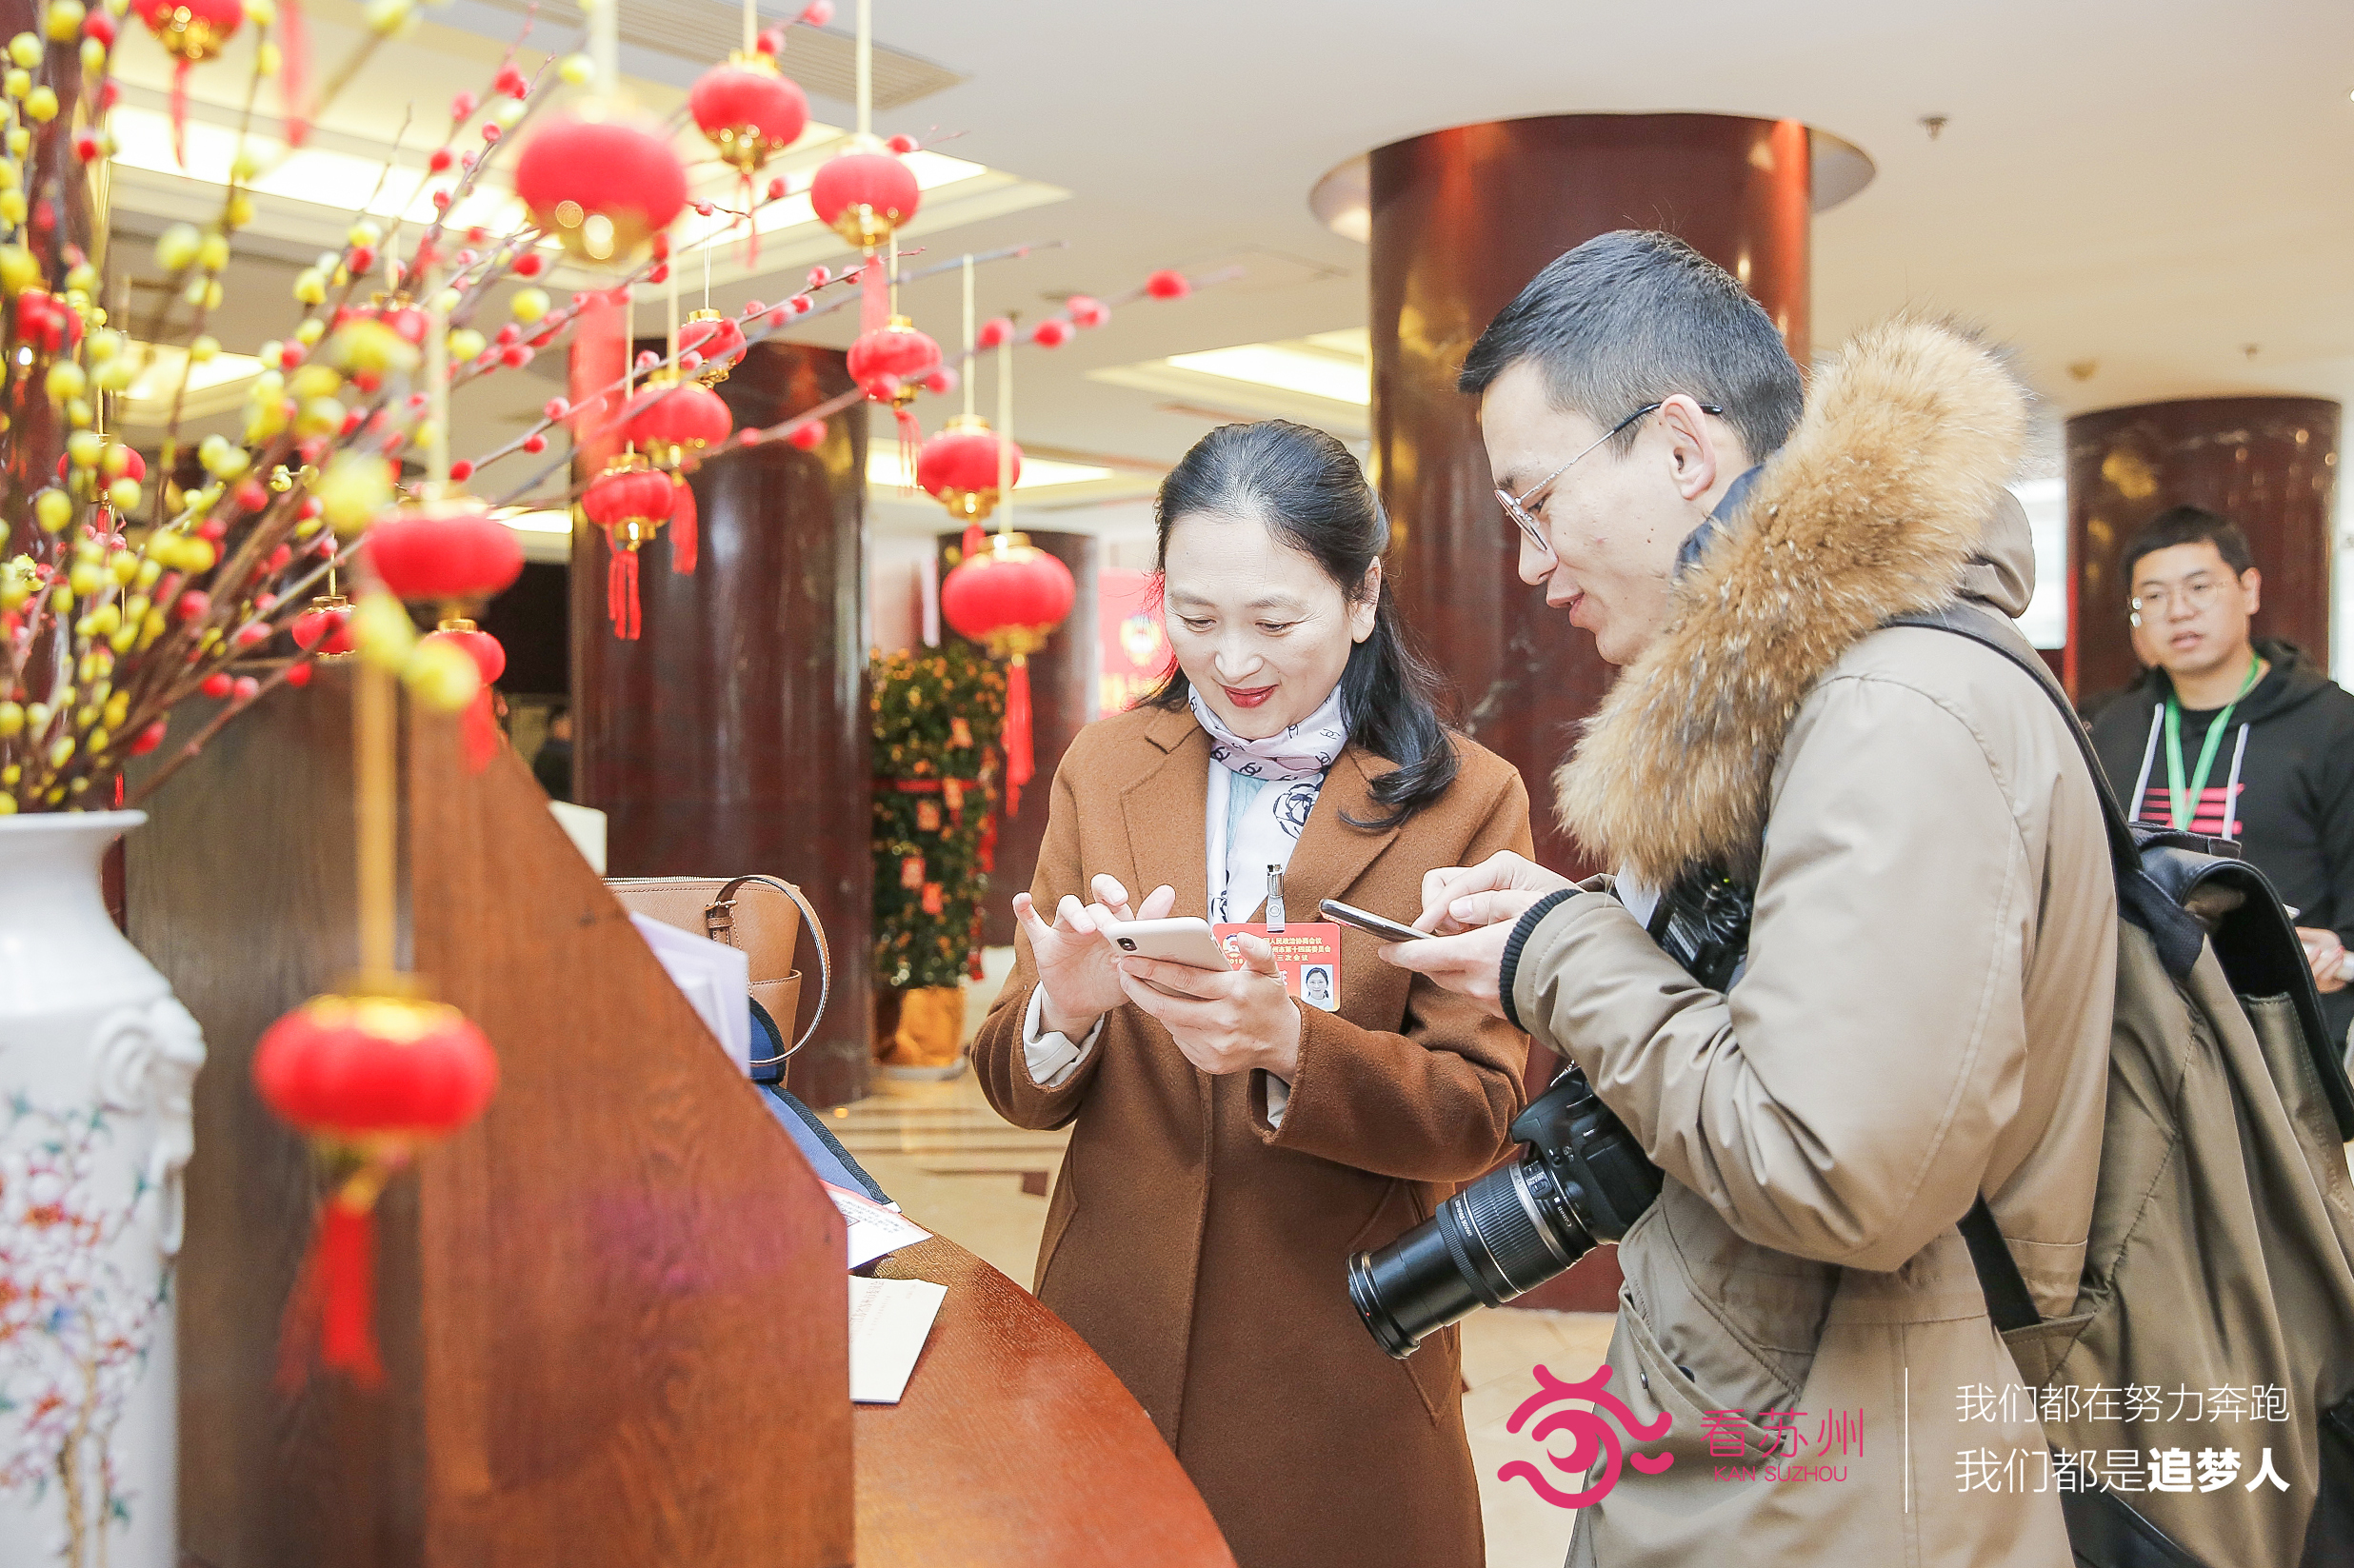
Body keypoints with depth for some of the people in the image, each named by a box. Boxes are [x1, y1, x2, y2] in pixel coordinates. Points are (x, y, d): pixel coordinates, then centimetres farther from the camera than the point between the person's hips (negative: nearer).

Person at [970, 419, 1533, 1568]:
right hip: (1108, 1342, 3)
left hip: (1339, 1377, -2)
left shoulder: (1468, 801, -5)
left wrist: (1289, 1044, -26)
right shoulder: (1105, 767, 2)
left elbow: (1481, 1114, -9)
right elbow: (1014, 1091, 2)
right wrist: (1063, 1008, -20)